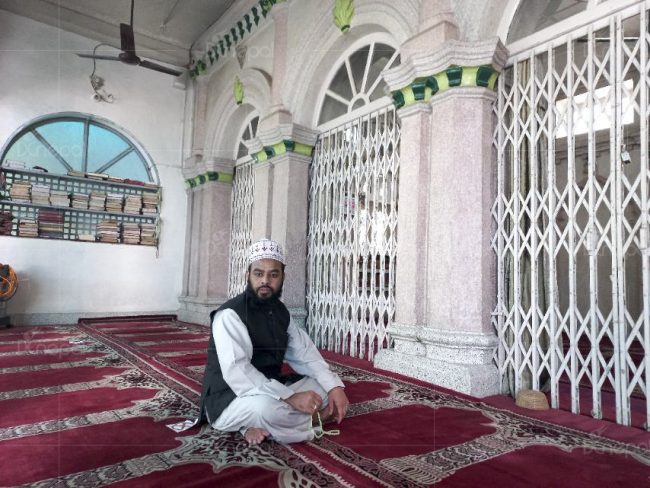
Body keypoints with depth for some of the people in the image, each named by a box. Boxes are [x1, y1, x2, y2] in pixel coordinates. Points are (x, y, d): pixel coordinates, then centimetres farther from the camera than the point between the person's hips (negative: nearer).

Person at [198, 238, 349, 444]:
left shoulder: (280, 311, 6)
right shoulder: (230, 315, -20)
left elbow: (304, 353, 5)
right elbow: (236, 372, -31)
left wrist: (334, 386, -10)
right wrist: (290, 397, -37)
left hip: (271, 391, 8)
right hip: (229, 401, -8)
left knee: (327, 387, 2)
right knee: (266, 408, -40)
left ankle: (261, 426, -7)